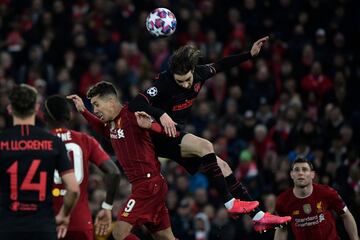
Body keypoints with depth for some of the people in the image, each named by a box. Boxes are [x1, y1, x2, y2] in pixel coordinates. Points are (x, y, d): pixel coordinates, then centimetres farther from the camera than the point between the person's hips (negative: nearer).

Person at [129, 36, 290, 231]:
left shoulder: (199, 73, -4)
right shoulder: (164, 82, -24)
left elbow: (220, 65, 17)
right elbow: (135, 104, -33)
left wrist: (250, 54, 17)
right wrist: (161, 114, -46)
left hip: (175, 135, 8)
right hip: (158, 136, -8)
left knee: (221, 167, 2)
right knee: (204, 146, -28)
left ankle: (258, 217, 6)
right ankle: (230, 204, -20)